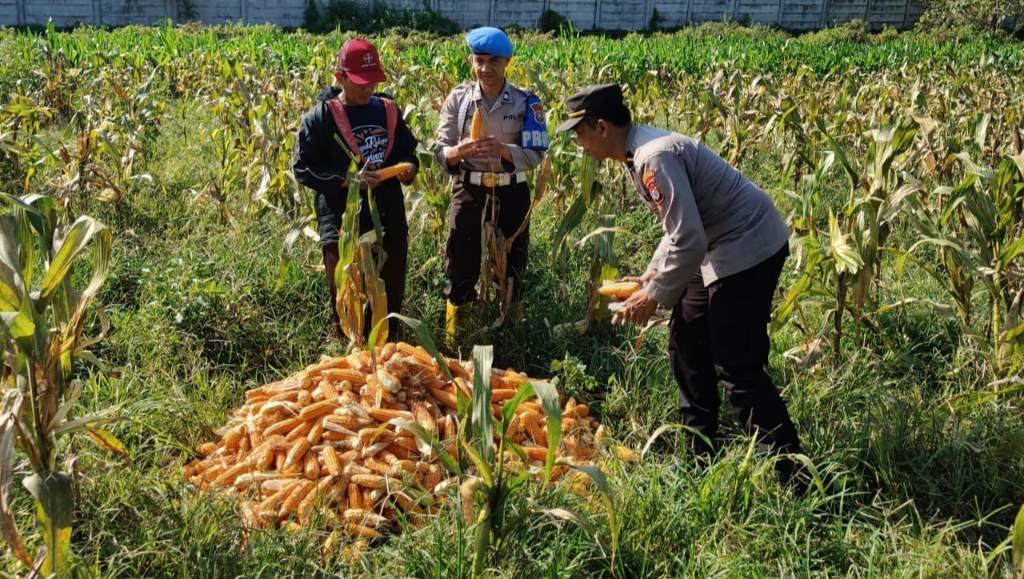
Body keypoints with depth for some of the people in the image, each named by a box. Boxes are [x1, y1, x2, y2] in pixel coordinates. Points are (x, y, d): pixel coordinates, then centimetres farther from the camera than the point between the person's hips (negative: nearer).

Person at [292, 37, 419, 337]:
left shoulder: (388, 110, 7)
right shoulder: (320, 117, -7)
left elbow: (408, 151, 18)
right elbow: (303, 168, -9)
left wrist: (408, 167, -6)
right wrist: (347, 181, -20)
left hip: (389, 219, 4)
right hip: (341, 223, -4)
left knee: (391, 297, 15)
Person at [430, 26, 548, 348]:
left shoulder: (525, 103, -6)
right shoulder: (458, 98, -3)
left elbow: (536, 154, -10)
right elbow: (439, 149, -3)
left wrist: (502, 149, -28)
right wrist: (458, 151, -27)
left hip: (511, 194, 0)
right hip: (469, 191, 0)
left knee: (511, 267, 13)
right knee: (460, 267, 5)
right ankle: (452, 342, 21)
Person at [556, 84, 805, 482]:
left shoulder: (654, 157, -24)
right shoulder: (639, 153, 9)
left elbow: (689, 240, -28)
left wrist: (655, 296, -17)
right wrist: (651, 275, 12)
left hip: (748, 249, -11)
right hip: (720, 247, 11)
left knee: (738, 370, -8)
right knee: (687, 346, 17)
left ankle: (793, 475, 0)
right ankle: (701, 455, 27)